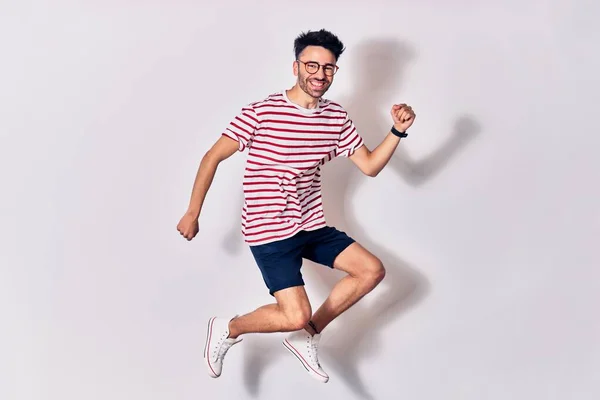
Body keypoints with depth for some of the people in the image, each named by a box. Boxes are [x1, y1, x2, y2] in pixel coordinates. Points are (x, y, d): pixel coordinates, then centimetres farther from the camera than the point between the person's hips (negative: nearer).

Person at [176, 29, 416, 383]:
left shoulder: (337, 118, 3)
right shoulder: (261, 113, -15)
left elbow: (370, 166, 7)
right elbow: (213, 158, -8)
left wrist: (398, 131, -8)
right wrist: (193, 213, -6)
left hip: (312, 226, 7)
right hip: (268, 232, -7)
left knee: (372, 271, 3)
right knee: (297, 316, -18)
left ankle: (306, 338, 14)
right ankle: (228, 330, 10)